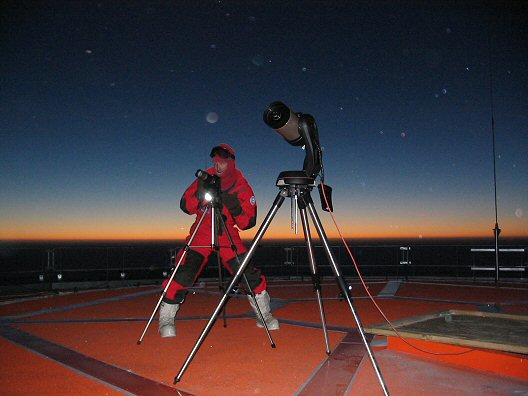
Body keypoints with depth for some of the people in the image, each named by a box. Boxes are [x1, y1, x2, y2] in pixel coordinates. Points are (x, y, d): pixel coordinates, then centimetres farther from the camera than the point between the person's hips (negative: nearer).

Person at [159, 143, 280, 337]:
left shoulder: (242, 187, -7)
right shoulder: (205, 179, -7)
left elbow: (248, 222, -10)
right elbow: (185, 206, -6)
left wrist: (235, 207, -27)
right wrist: (199, 194, -25)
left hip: (228, 235, 1)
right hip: (201, 233, 0)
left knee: (248, 272, -7)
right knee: (184, 273, -15)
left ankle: (264, 315, 15)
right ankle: (166, 318, 5)